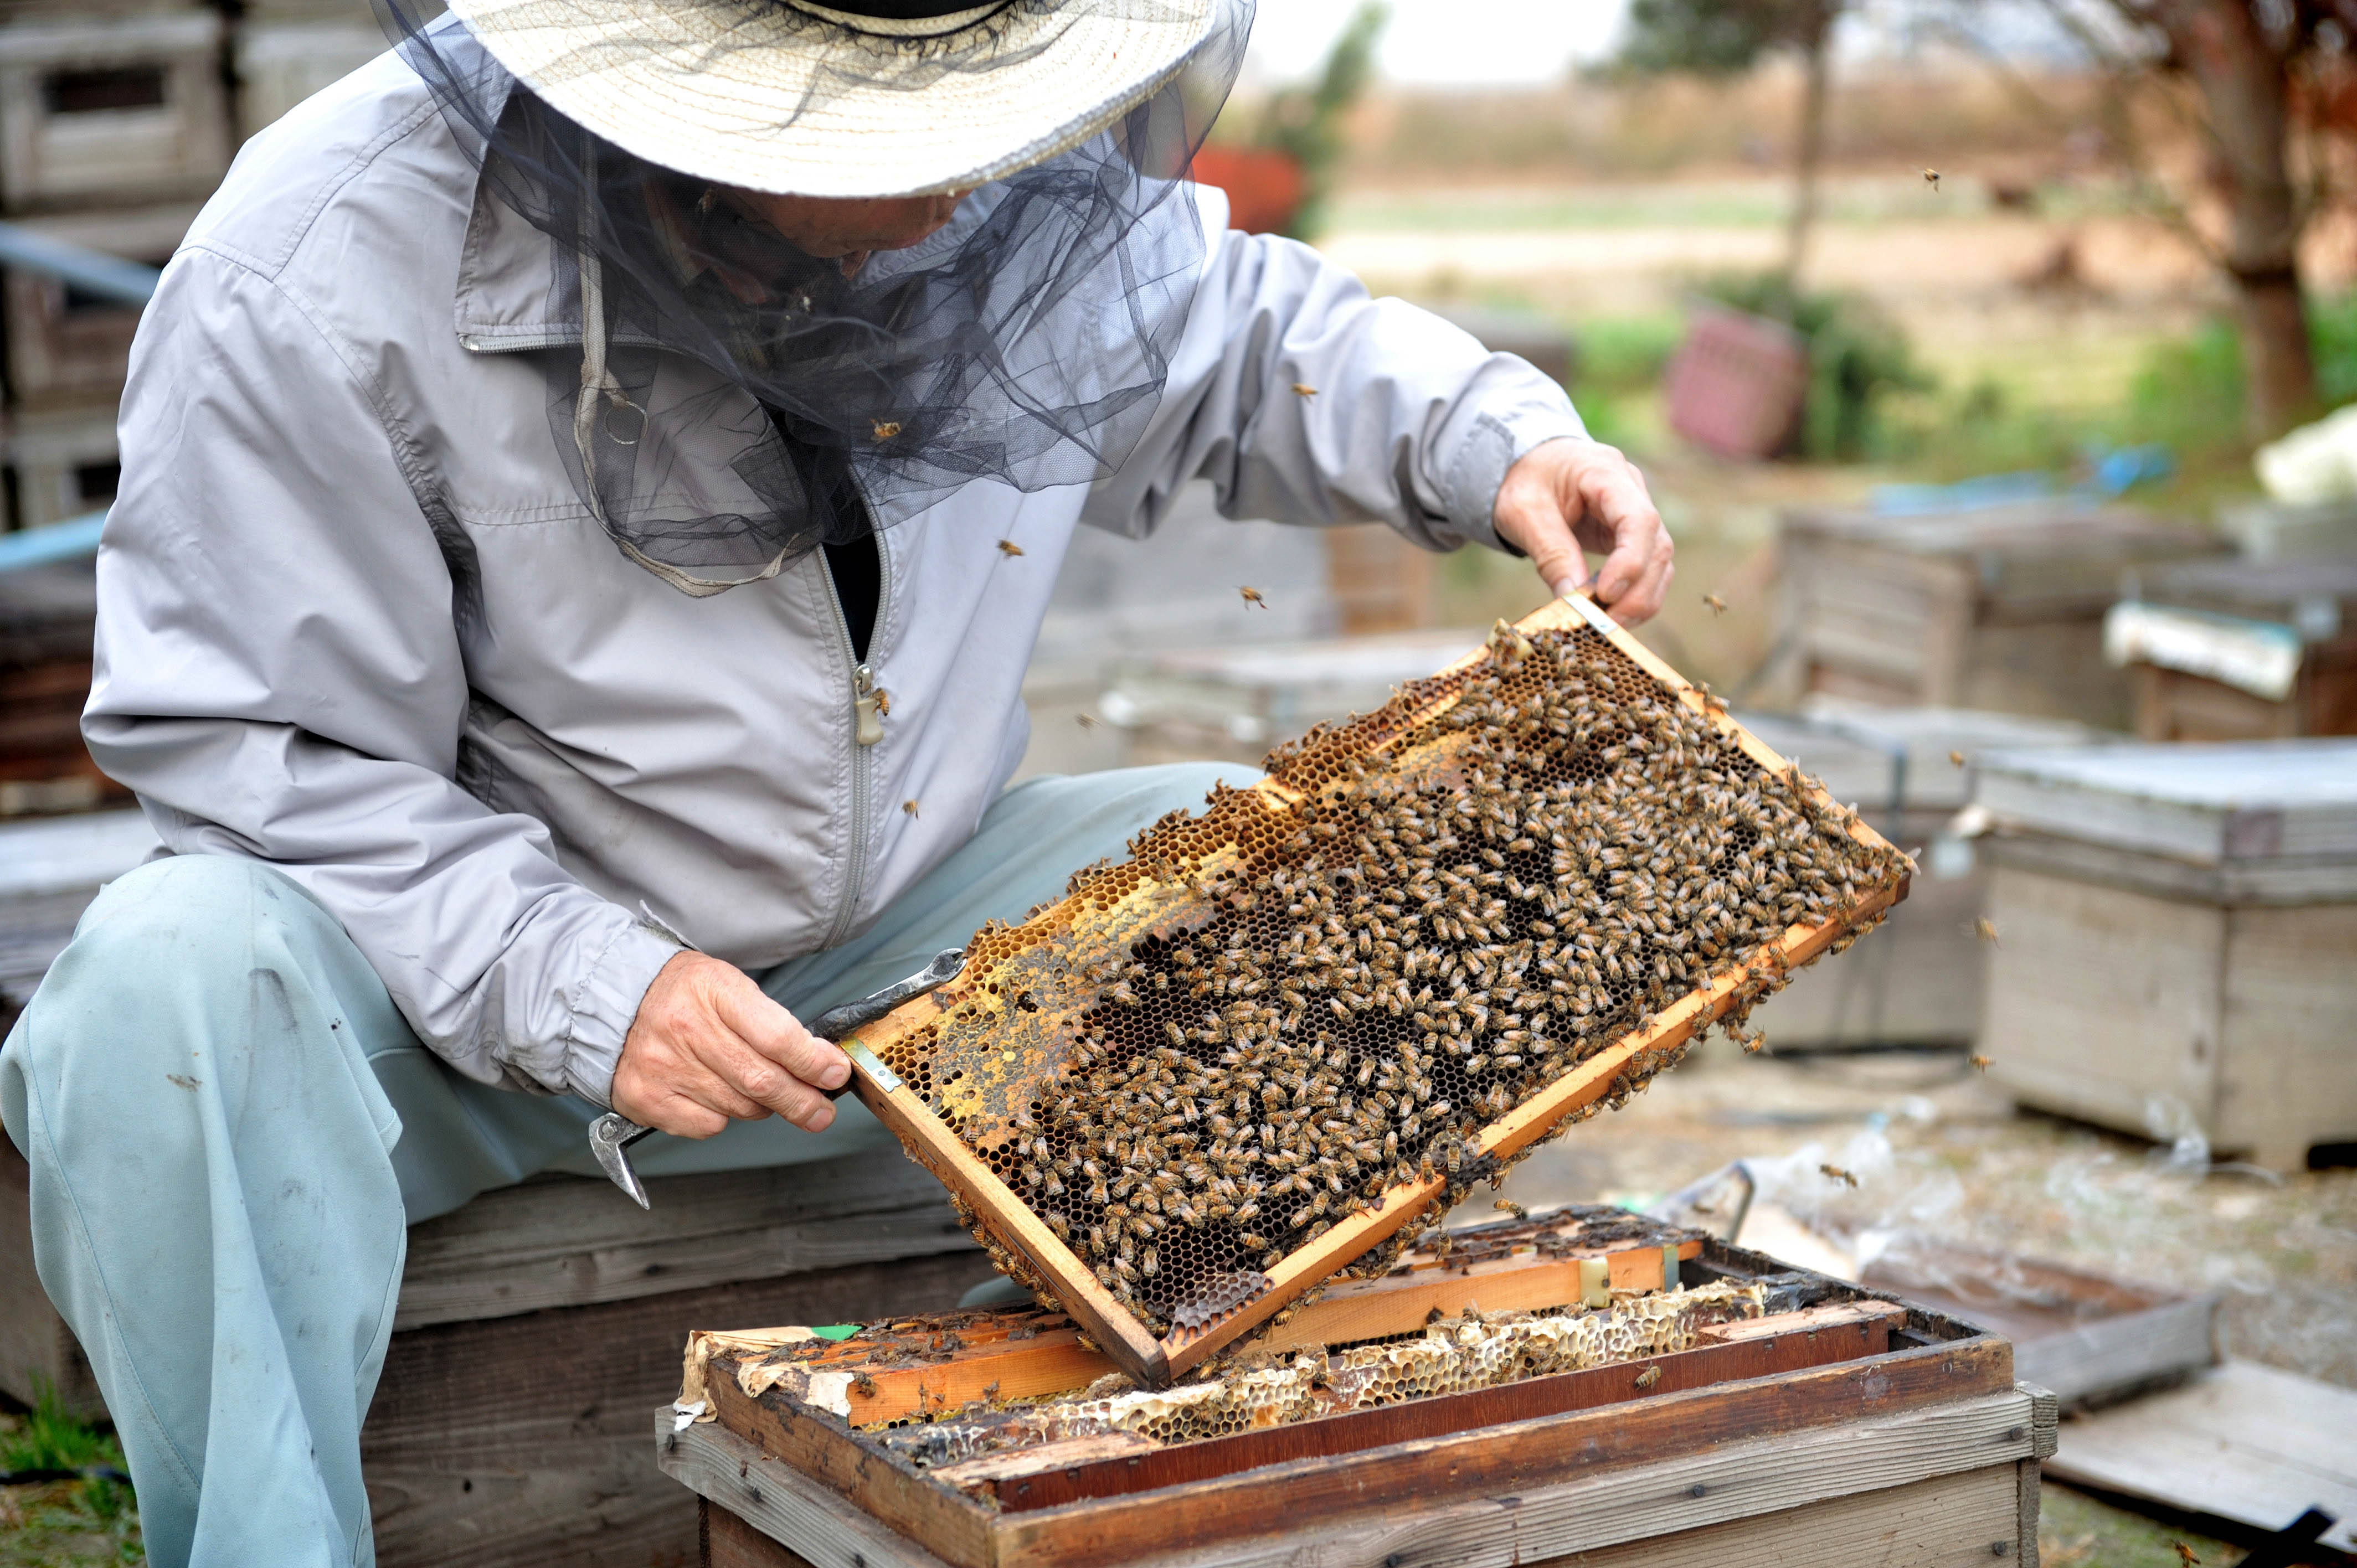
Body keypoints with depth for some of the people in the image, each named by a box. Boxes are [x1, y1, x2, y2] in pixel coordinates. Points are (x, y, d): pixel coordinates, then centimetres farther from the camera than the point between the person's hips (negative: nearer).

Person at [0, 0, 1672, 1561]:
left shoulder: (1031, 181, -8)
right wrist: (572, 987, -29)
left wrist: (1493, 441, -4)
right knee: (171, 994, -35)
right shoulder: (321, 278, -24)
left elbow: (1237, 337, 13)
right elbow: (246, 746, -18)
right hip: (476, 970, -4)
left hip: (888, 936, 4)